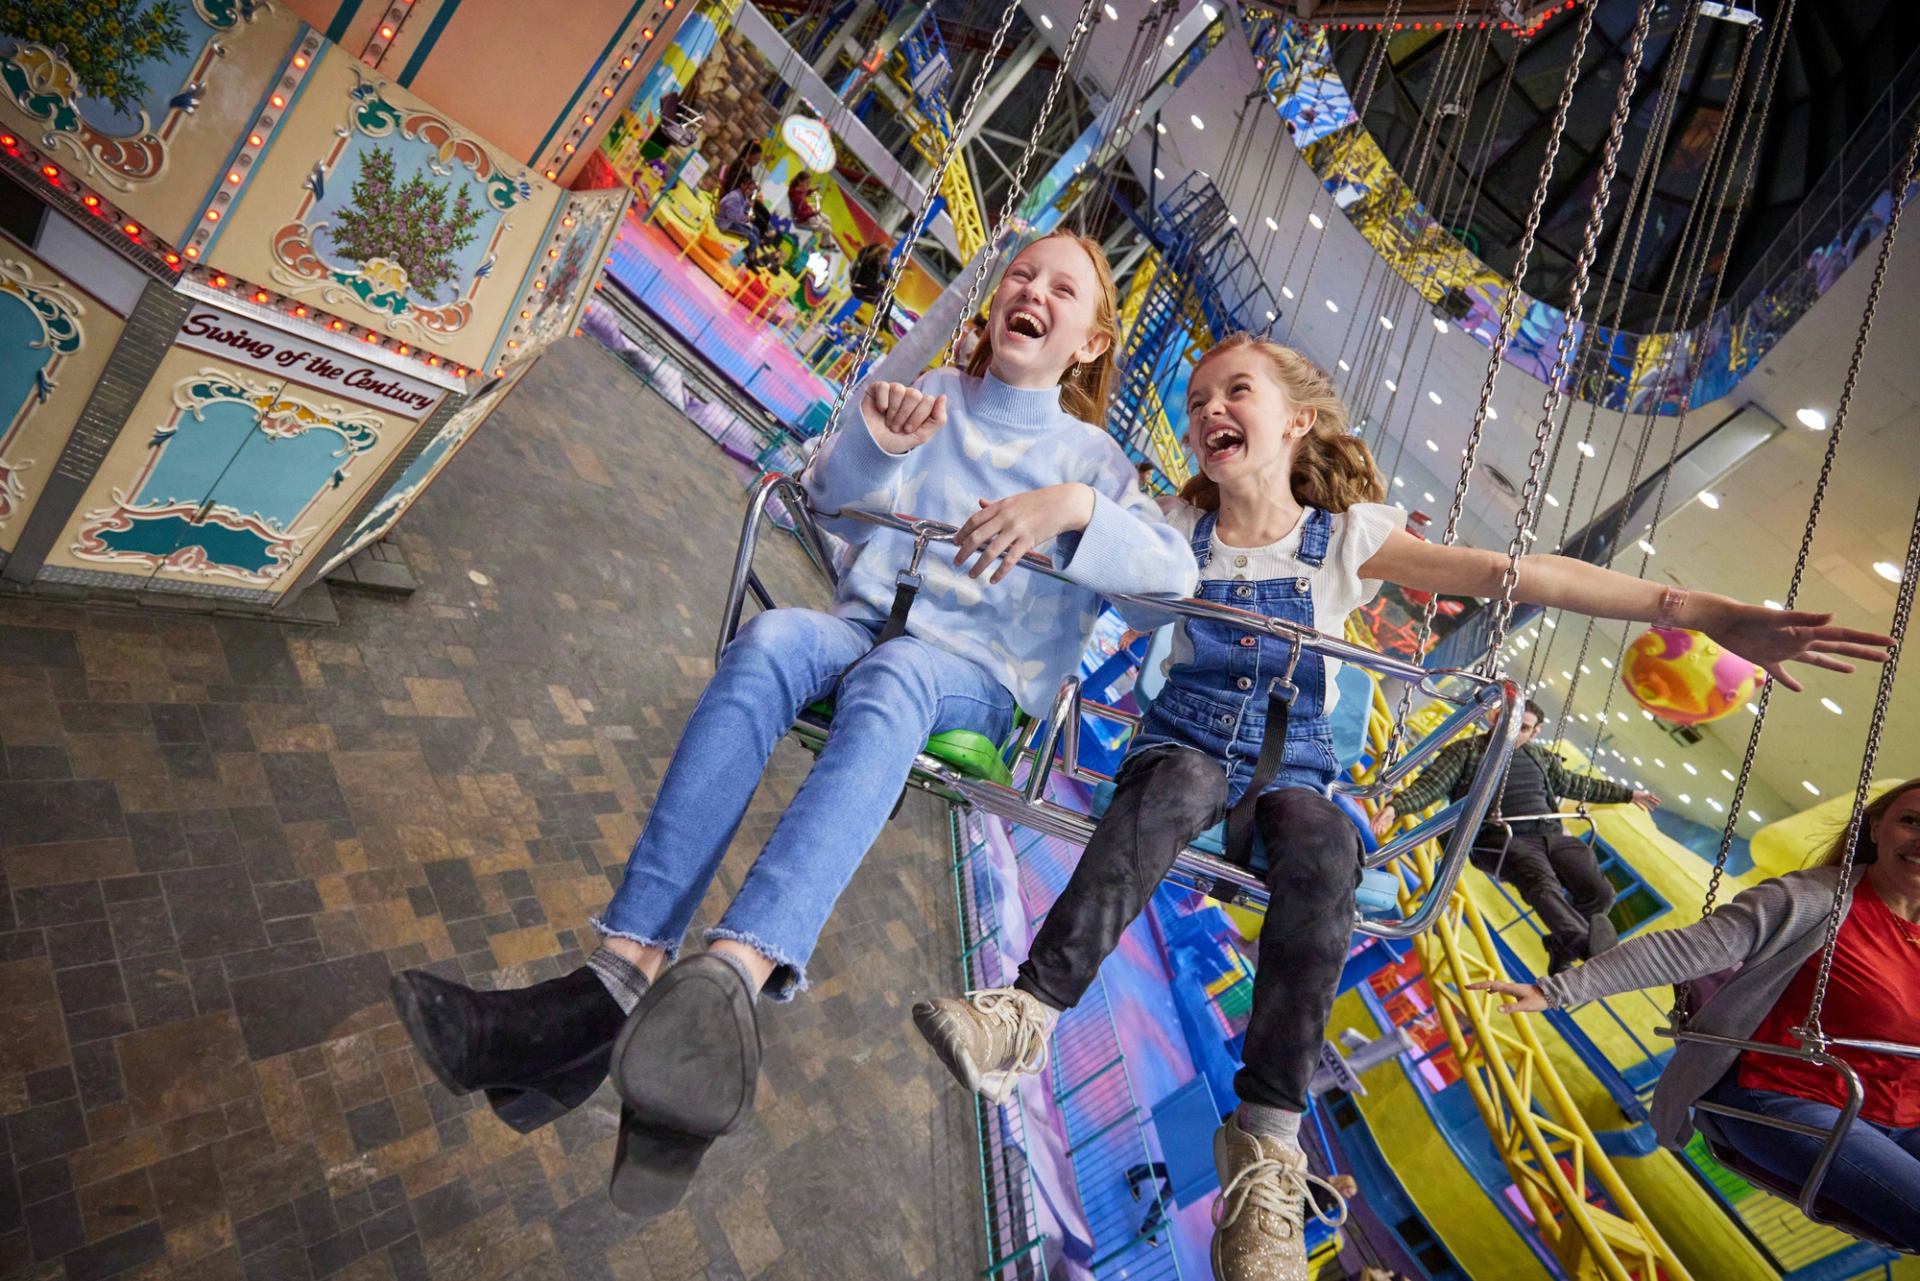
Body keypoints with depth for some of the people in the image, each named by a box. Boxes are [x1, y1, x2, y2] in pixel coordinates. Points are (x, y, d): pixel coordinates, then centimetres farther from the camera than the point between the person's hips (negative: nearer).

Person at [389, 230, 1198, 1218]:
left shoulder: (1091, 455, 12)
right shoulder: (934, 397, 17)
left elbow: (1175, 569, -4)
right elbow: (833, 505, 6)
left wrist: (1077, 507, -22)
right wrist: (871, 442, -16)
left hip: (977, 676, -2)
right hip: (866, 622, 2)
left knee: (888, 678, -37)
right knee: (770, 638, -32)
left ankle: (732, 971, -56)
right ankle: (627, 966, -42)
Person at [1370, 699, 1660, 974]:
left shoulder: (1539, 756, 24)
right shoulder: (1466, 751, 5)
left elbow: (1576, 784, 38)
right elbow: (1428, 786, -5)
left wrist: (1627, 794, 42)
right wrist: (1396, 806, -23)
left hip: (1551, 835, 7)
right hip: (1501, 840, -6)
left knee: (1600, 892, -15)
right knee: (1544, 886, -34)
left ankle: (1563, 949, 5)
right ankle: (1594, 949, -54)